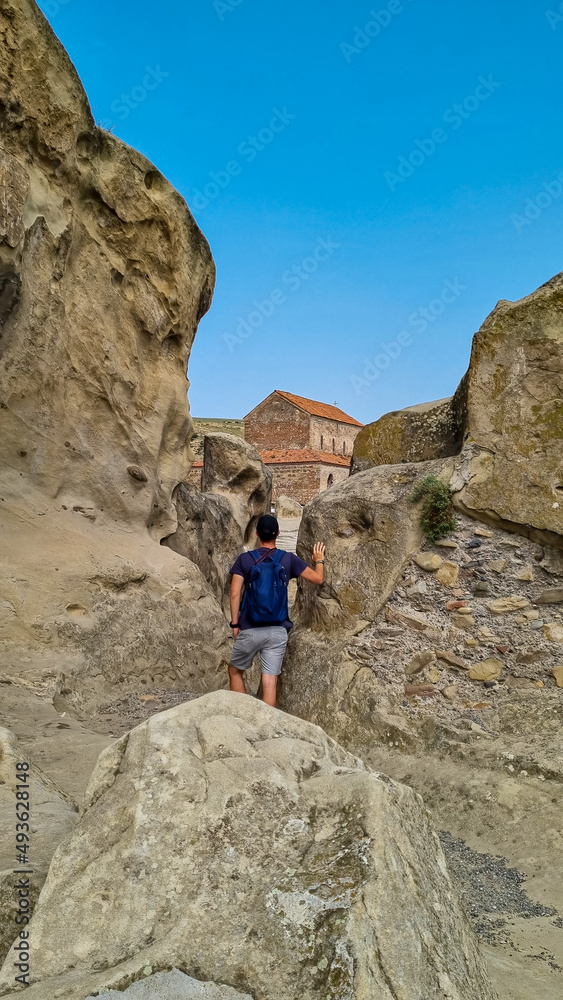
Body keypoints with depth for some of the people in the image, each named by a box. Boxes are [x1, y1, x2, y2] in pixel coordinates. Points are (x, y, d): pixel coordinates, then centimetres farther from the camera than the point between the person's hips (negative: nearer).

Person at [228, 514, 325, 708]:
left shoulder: (245, 559, -3)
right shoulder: (288, 559, 0)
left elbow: (235, 594, -7)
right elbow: (318, 578, 4)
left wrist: (235, 624, 3)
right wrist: (319, 561, 24)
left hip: (250, 630, -1)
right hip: (278, 631, 1)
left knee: (235, 672, 20)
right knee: (270, 682, 3)